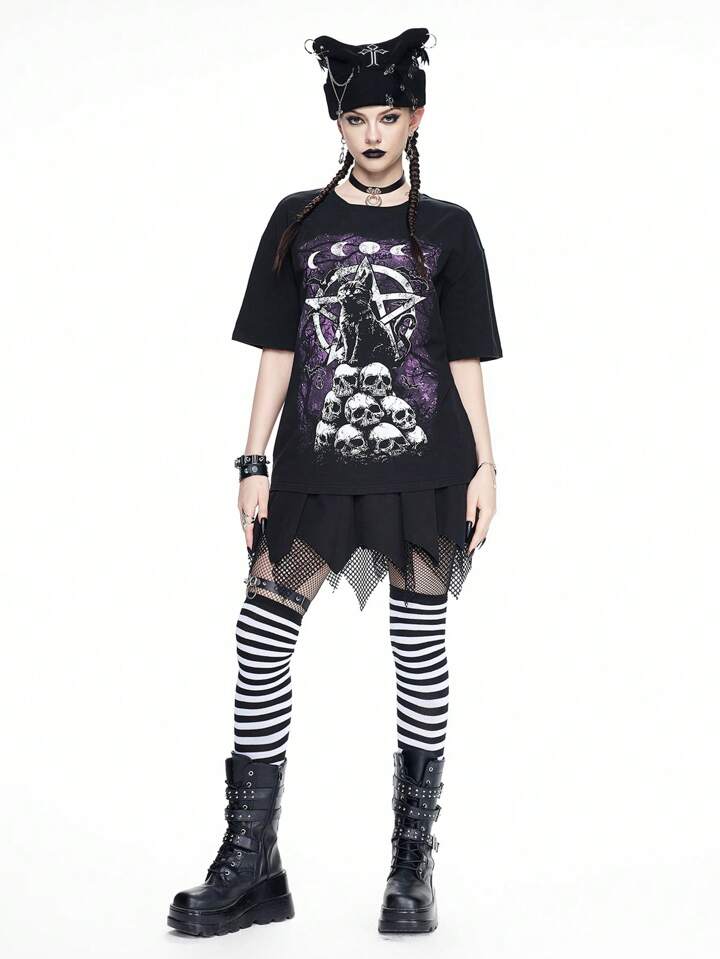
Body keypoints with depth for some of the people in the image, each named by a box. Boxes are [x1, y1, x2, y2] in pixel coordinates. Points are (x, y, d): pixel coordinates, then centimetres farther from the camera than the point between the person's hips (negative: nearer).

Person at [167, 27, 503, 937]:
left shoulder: (446, 229, 6)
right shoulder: (298, 220, 9)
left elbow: (465, 361, 6)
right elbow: (277, 352, 8)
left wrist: (483, 466, -1)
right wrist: (255, 464, 2)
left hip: (424, 469, -1)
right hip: (317, 470, 1)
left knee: (421, 645, 2)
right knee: (262, 632, -6)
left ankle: (413, 866, 13)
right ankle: (252, 868, 3)